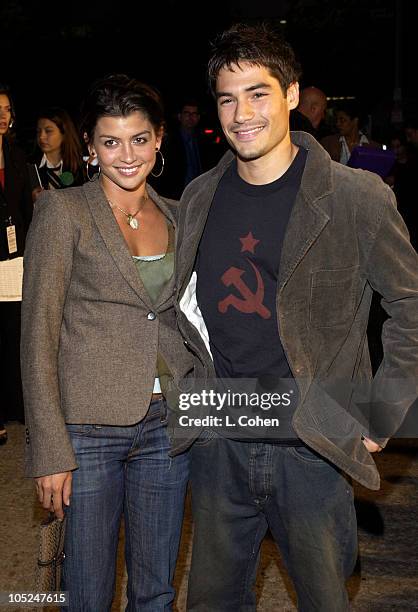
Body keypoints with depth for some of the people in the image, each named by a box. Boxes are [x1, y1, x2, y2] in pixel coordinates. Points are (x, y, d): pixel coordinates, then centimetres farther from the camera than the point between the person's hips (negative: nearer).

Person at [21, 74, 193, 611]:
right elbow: (38, 335, -8)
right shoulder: (63, 211, -6)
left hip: (166, 425, 5)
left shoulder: (177, 217, 9)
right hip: (89, 428, -4)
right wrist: (49, 450, -12)